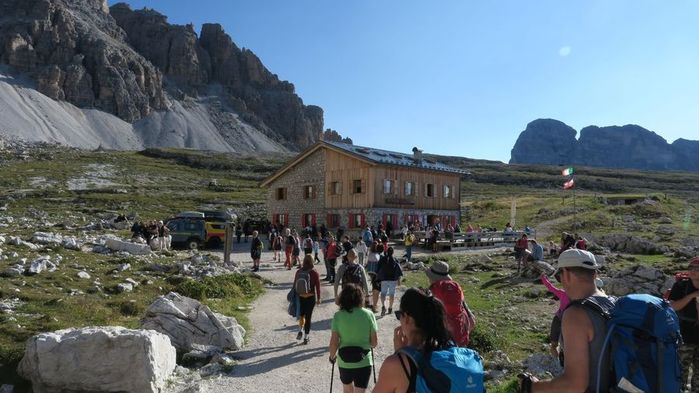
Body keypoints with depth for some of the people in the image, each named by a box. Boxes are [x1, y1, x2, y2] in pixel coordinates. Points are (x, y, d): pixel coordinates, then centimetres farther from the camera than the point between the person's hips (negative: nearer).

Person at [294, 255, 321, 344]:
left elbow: (295, 285, 1)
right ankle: (306, 337, 16)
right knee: (308, 317, 9)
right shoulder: (315, 273, -13)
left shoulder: (298, 272, -6)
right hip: (311, 298, -2)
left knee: (301, 314, 25)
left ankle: (300, 331, 12)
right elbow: (318, 287, -9)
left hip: (300, 297, 2)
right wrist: (318, 298, 3)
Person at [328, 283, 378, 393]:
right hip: (364, 362, -1)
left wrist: (332, 356, 10)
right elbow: (374, 342, -2)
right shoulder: (369, 314, -8)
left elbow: (334, 343, -9)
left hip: (344, 361, 1)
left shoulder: (338, 316, -9)